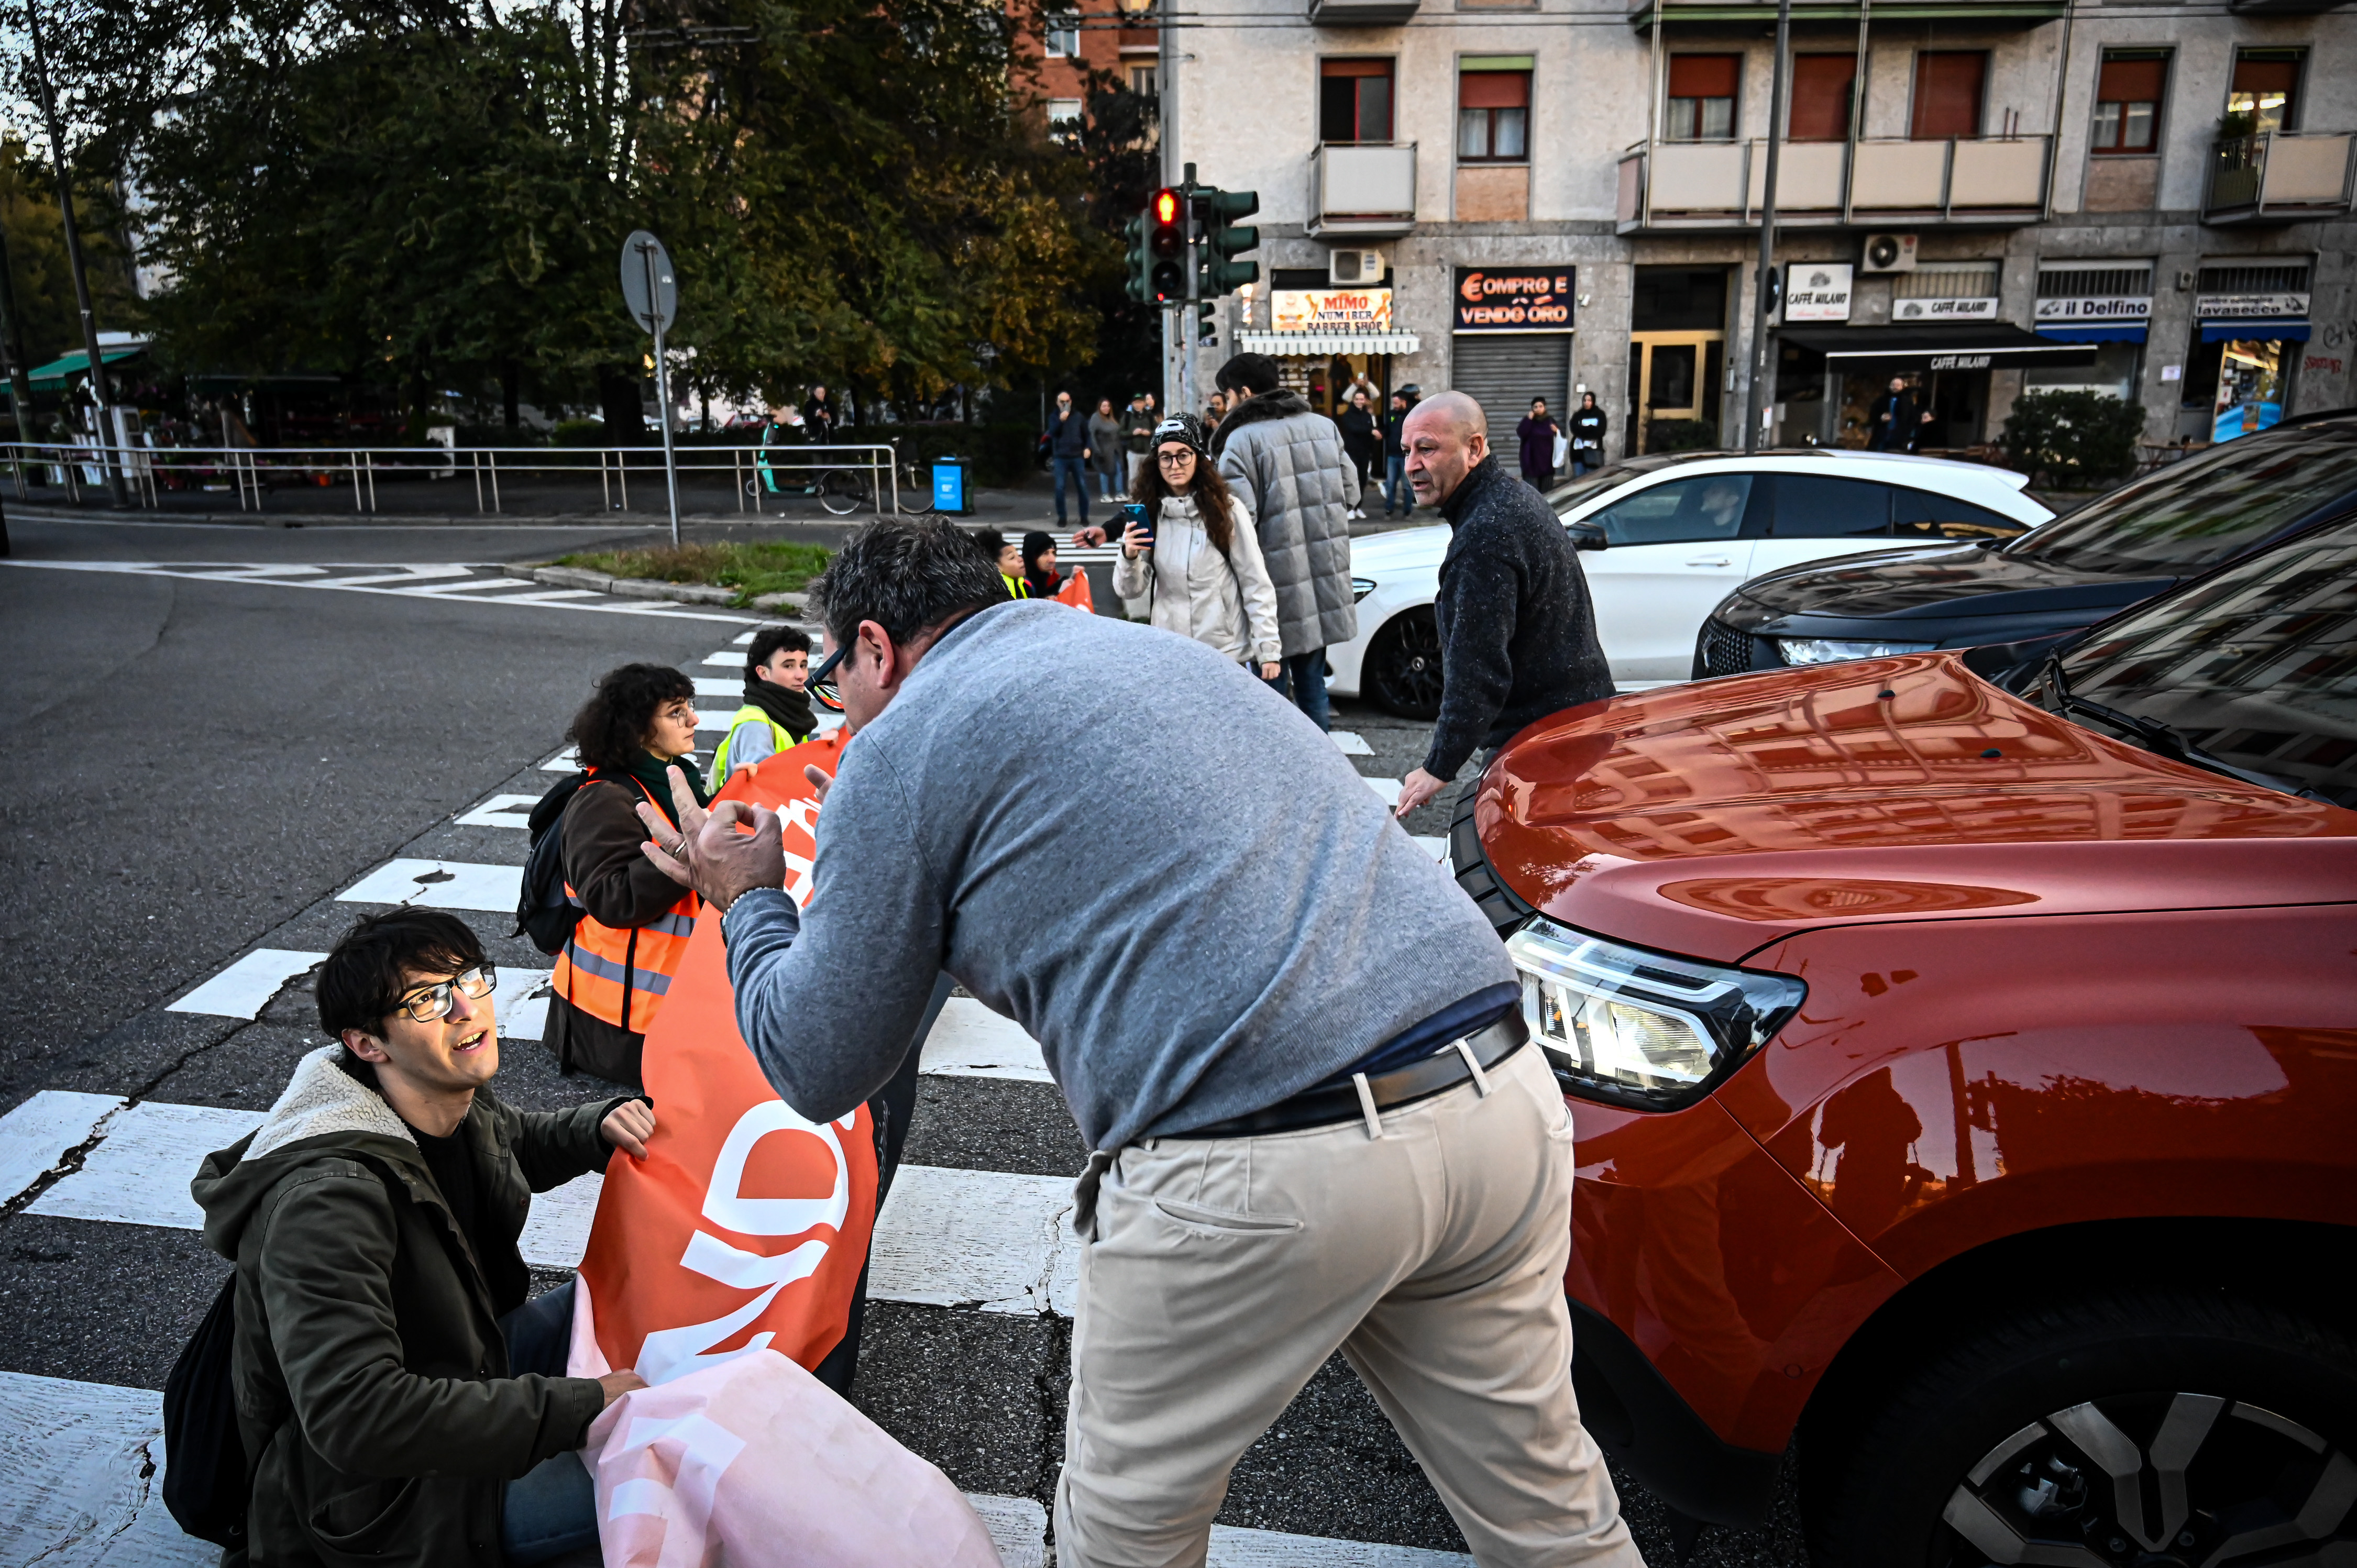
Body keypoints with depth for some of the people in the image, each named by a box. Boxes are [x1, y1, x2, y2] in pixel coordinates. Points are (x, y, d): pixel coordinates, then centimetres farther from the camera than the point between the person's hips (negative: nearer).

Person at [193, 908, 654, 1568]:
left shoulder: (458, 1102, -7)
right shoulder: (327, 1199, -33)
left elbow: (521, 1143, 17)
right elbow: (356, 1417, -39)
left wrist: (602, 1126, -6)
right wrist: (582, 1405, -34)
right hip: (384, 1491, -9)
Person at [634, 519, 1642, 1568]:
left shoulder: (901, 748, 3)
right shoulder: (1159, 650, 24)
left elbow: (819, 1070, 8)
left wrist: (749, 906, 27)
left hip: (1258, 1174, -6)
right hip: (1504, 1098, 7)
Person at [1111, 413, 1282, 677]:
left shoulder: (1227, 509, -5)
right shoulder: (1147, 514, 3)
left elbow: (1256, 585, -4)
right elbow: (1130, 591, 3)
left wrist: (1268, 649, -7)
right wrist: (1130, 557, -17)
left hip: (1227, 651, -2)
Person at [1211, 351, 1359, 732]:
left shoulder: (1242, 440, -13)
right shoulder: (1325, 427, 8)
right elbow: (1350, 494, 11)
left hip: (1279, 589, -6)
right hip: (1325, 585, 6)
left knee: (1273, 690, 4)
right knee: (1312, 685, 17)